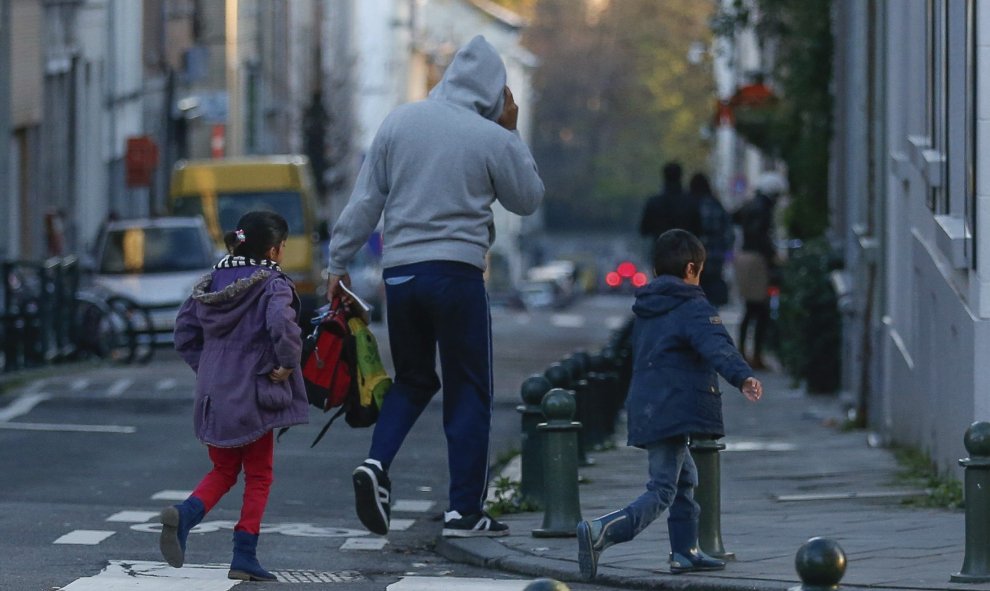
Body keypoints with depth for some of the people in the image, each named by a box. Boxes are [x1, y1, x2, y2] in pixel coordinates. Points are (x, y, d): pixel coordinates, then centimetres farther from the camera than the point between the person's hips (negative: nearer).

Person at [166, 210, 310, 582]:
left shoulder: (210, 283, 7)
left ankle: (184, 515, -9)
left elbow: (185, 333, 9)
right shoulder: (273, 286, -13)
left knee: (223, 470, 18)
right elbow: (281, 325, -32)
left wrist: (206, 366, 15)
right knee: (258, 477, 8)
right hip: (253, 396, -5)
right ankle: (244, 557, 5)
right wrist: (288, 363, -17)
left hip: (213, 394, 5)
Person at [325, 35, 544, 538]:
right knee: (469, 392, 6)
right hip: (458, 272, -4)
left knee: (412, 380, 19)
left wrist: (339, 262, 11)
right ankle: (464, 510, 3)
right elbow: (528, 199, 10)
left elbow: (364, 200, 5)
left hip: (399, 271, 4)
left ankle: (377, 464, -5)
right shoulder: (493, 140, -6)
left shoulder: (400, 122, 4)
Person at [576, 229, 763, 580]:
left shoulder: (643, 311, 20)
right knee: (662, 492, -13)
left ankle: (685, 552, 24)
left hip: (647, 410, 9)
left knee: (685, 480, 23)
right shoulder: (694, 309, -6)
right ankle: (601, 531, -32)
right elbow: (717, 346, -24)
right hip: (674, 413, -9)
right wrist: (742, 377, -39)